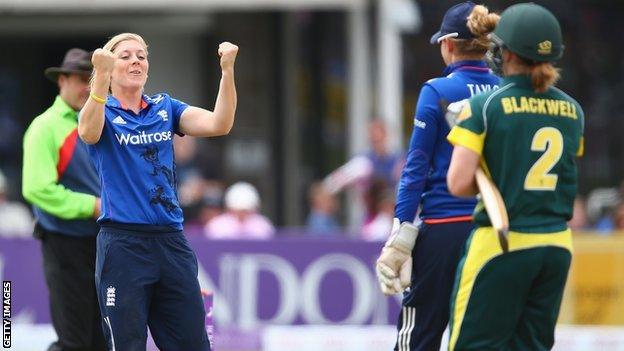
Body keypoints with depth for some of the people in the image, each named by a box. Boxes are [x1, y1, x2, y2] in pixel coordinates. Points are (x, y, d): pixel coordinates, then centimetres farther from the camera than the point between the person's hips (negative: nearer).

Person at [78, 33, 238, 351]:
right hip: (123, 243, -4)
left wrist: (227, 70, -17)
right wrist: (101, 78, -40)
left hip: (171, 241, 4)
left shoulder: (165, 108, 11)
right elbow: (88, 133, -24)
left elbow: (218, 124, -3)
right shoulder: (103, 111, 1)